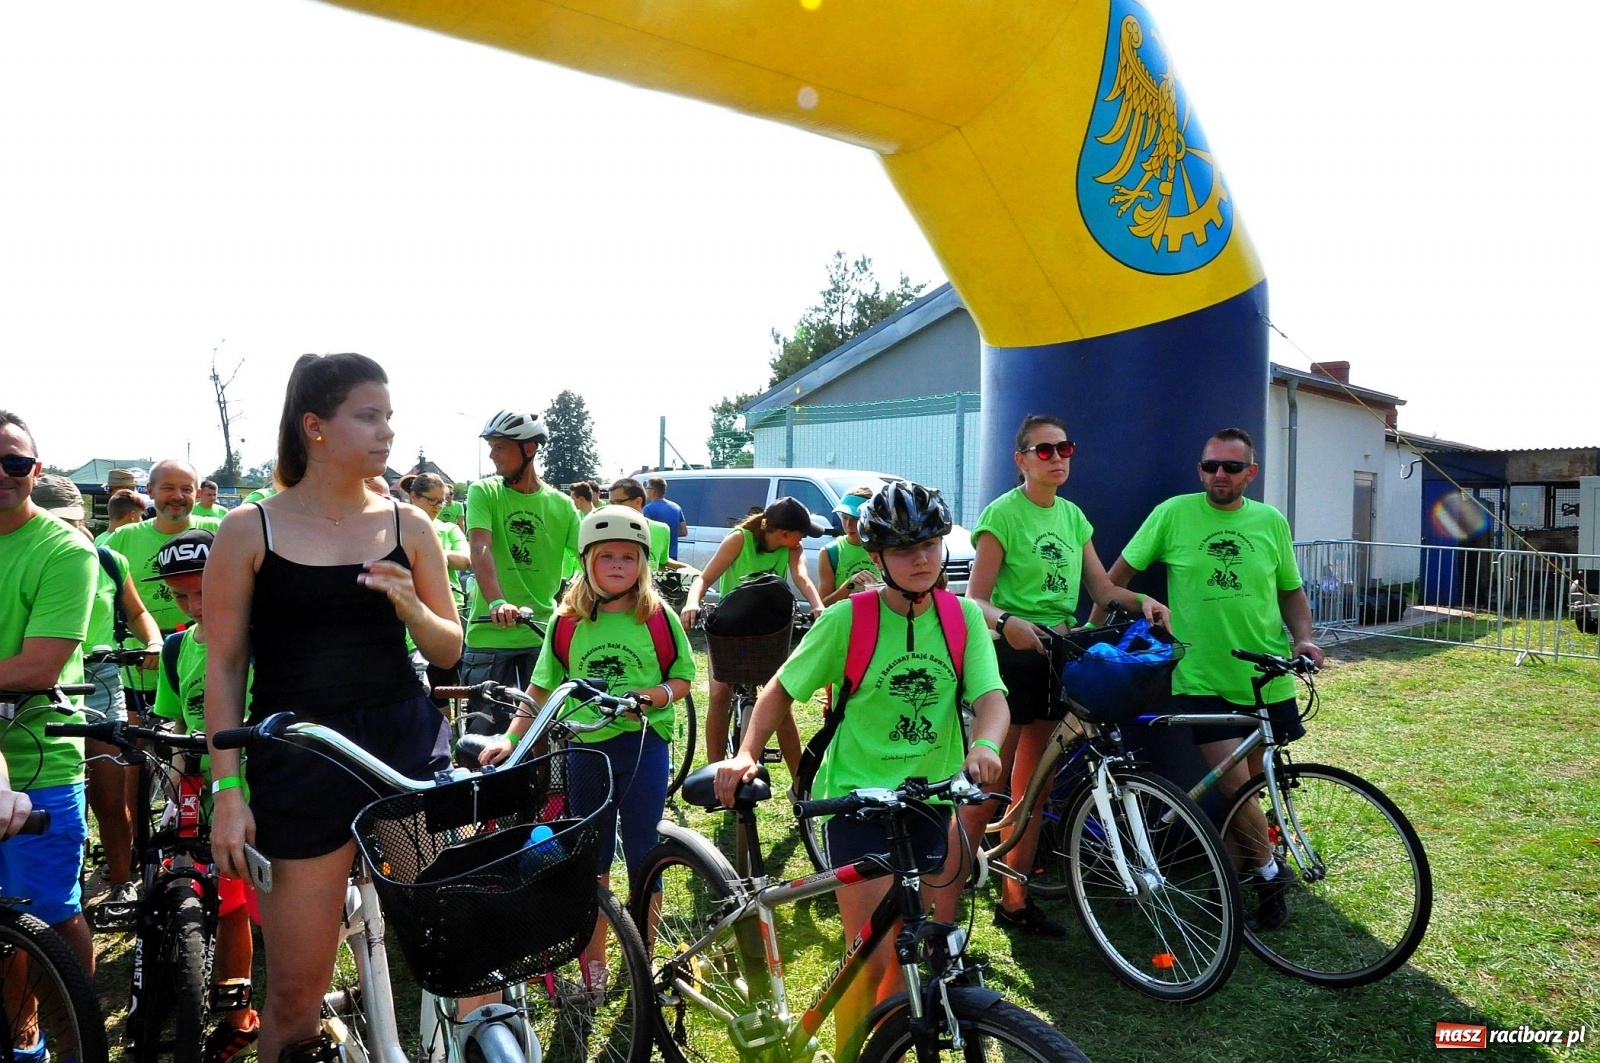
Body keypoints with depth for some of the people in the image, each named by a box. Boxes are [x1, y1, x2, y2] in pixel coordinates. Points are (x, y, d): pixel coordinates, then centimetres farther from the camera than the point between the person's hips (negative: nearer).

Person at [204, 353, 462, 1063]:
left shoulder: (407, 525, 5)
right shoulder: (249, 530, -1)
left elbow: (448, 651, 10)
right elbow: (224, 665, 1)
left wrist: (410, 606, -11)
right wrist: (226, 788, -3)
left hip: (405, 743, 2)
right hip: (298, 758, -2)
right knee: (296, 986, 5)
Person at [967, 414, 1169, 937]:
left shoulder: (1072, 516, 12)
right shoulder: (1003, 513, -9)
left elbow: (1102, 588, 10)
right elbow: (976, 599, -14)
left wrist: (1141, 600, -9)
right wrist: (1007, 622, -34)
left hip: (1057, 654, 7)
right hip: (1010, 653, -7)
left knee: (1033, 788, 13)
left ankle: (1015, 900, 24)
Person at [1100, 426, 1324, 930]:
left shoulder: (1271, 521, 5)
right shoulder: (1174, 513, -4)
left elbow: (1291, 590, 15)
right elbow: (1121, 572, 2)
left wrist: (1302, 638, -1)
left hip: (1266, 677, 3)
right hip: (1201, 678, -3)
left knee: (1252, 781, 12)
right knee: (1233, 784, -9)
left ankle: (1243, 870, 34)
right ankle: (1269, 874, 15)